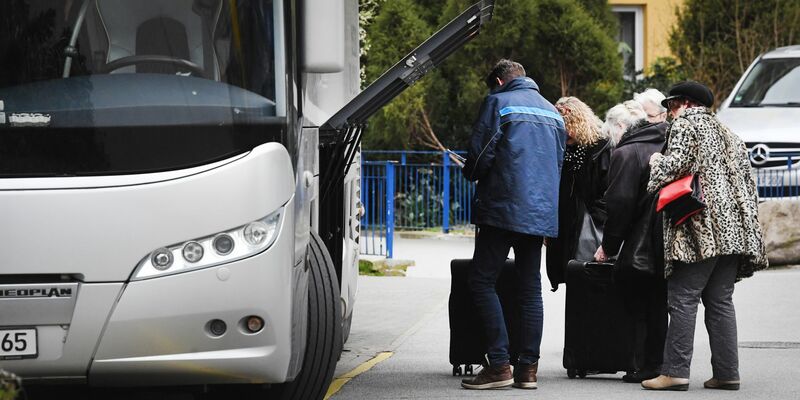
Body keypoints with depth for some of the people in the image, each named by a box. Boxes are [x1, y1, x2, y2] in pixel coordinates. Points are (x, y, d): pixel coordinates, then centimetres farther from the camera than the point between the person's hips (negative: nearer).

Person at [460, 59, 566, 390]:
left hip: (504, 209, -6)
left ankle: (499, 364, -12)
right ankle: (528, 367, 6)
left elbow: (480, 153, -7)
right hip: (542, 213, 6)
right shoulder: (552, 112, 19)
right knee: (530, 289, 9)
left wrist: (472, 175, 13)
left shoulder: (499, 102, -2)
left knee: (482, 282, -3)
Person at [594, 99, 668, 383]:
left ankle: (647, 366, 0)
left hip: (641, 249, -7)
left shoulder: (626, 154, -9)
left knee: (641, 309, 0)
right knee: (659, 305, 13)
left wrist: (609, 246, -3)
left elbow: (619, 205, -13)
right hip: (670, 245, 7)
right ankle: (661, 366, 15)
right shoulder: (665, 146, 12)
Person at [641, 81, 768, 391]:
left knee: (683, 299, -8)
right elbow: (745, 177, 21)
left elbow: (676, 164, -15)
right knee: (720, 301, 8)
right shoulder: (726, 133, 24)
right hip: (733, 229, 8)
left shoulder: (685, 125, 0)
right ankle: (727, 372, 3)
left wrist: (656, 163, 5)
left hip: (700, 228, -8)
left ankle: (675, 371, -13)